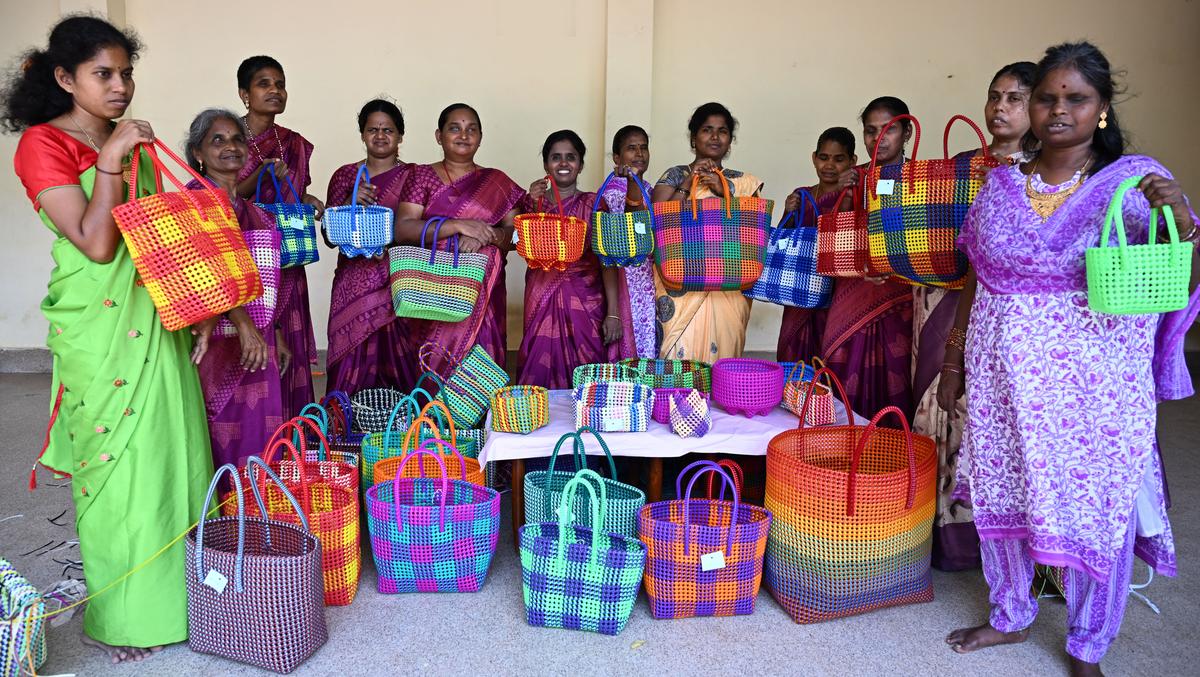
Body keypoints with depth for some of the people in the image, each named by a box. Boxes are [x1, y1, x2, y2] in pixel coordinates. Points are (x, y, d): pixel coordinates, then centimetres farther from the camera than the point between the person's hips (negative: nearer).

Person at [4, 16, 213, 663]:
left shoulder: (134, 142, 13)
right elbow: (96, 243, -15)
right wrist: (109, 160, -18)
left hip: (159, 321, 6)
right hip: (98, 329, -6)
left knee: (171, 452, 9)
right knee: (115, 462, 1)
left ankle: (174, 594, 24)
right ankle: (119, 617, 17)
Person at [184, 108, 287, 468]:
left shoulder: (249, 205, 16)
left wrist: (276, 334, 19)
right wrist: (242, 321, -29)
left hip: (256, 335, 7)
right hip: (217, 337, -7)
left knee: (257, 430, 10)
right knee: (223, 432, -2)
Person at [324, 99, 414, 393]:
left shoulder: (412, 176, 6)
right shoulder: (345, 176, 11)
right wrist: (350, 202, -9)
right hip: (354, 281, 2)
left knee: (395, 356, -5)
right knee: (352, 367, -3)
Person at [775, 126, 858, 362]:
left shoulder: (853, 197, -3)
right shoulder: (800, 196, 13)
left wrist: (846, 198, -28)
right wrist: (789, 214, -3)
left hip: (835, 289, -5)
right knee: (792, 356, 4)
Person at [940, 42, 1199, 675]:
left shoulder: (1133, 182, -4)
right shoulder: (1001, 184, 5)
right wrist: (953, 361, 12)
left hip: (1093, 380, -3)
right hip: (1002, 373, 3)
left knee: (1093, 506, 7)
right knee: (1001, 493, 14)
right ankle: (1009, 616, 38)